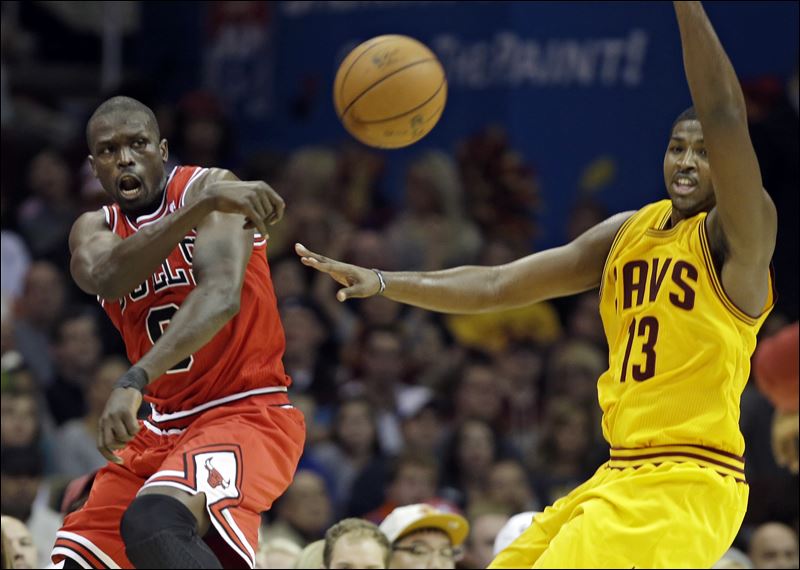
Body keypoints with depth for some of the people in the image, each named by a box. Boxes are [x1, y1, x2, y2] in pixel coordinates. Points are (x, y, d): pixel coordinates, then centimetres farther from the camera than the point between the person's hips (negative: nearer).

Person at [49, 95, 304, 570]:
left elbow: (222, 296, -27)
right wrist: (203, 206, -33)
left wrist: (135, 381, -41)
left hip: (246, 412, -7)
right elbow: (107, 277, -19)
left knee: (153, 524, -33)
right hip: (163, 428, 8)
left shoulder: (210, 187, -9)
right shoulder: (93, 230, 7)